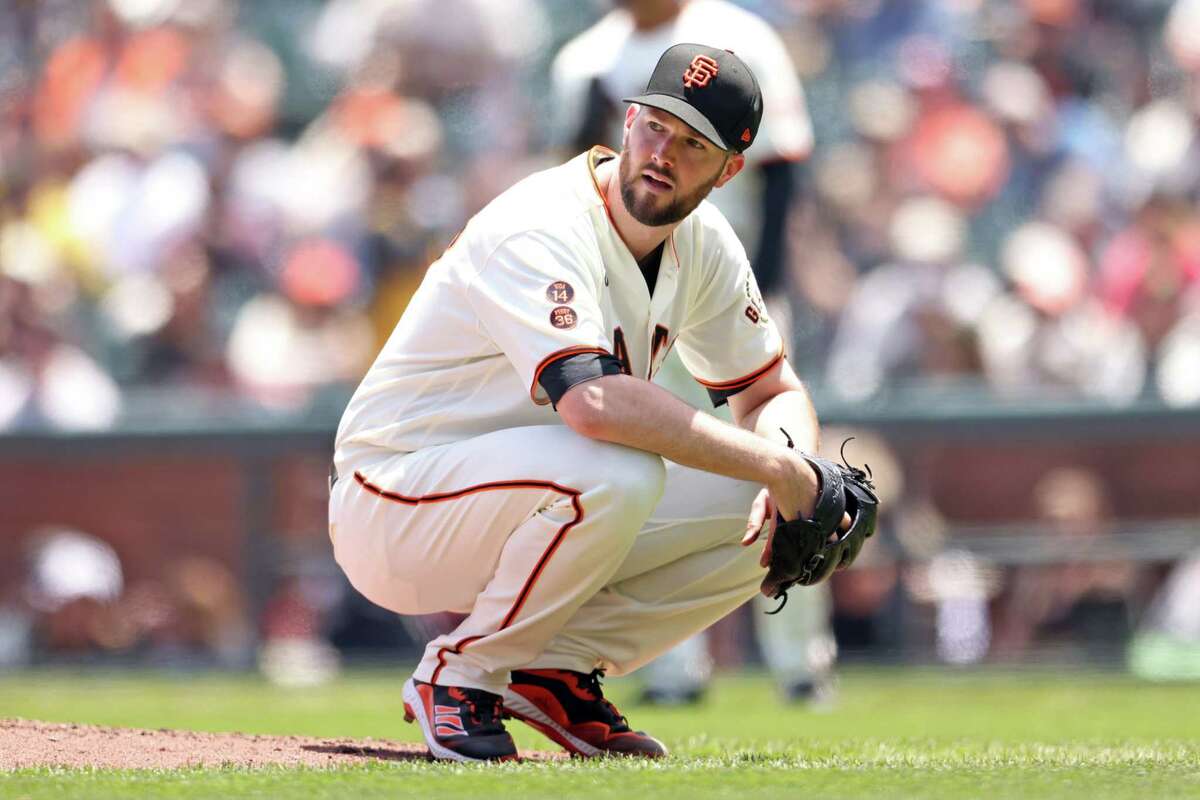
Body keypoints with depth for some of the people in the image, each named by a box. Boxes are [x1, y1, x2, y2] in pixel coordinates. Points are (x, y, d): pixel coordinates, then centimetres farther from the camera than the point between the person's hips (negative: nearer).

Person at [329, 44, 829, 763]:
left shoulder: (703, 242, 1)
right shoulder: (540, 229, -26)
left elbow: (773, 391, 10)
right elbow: (592, 402, -41)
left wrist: (790, 470, -16)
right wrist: (773, 467, -36)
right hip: (388, 509, -8)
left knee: (762, 513, -5)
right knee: (619, 472, -35)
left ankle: (555, 668, 4)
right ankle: (461, 677, -14)